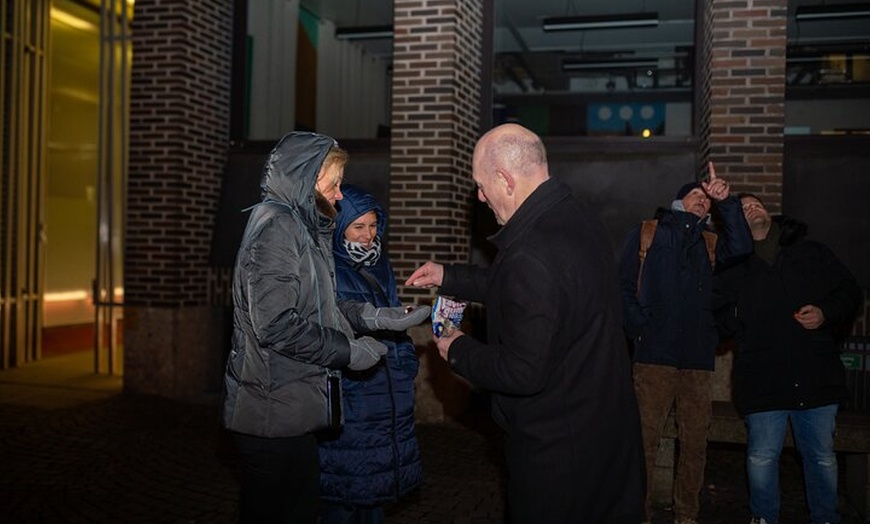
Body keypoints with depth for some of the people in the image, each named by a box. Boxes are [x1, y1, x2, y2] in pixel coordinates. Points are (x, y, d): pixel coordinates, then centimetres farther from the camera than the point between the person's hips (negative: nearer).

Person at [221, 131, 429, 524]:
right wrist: (347, 350, -15)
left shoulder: (302, 226, 15)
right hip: (275, 416, -9)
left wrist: (372, 317, 6)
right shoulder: (276, 225, -16)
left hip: (291, 412, 10)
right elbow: (276, 324, -24)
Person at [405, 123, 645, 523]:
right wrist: (449, 278, 18)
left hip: (557, 447, -9)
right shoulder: (576, 216, 0)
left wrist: (458, 351, -10)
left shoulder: (531, 255, -31)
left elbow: (523, 373, -27)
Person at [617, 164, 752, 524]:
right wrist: (639, 328, -9)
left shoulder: (709, 244, 19)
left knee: (695, 442, 9)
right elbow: (624, 285, 3)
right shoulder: (646, 234, 11)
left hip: (698, 359, 4)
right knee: (645, 440, -4)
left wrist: (727, 202, -12)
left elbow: (741, 248, -4)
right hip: (654, 355, -3)